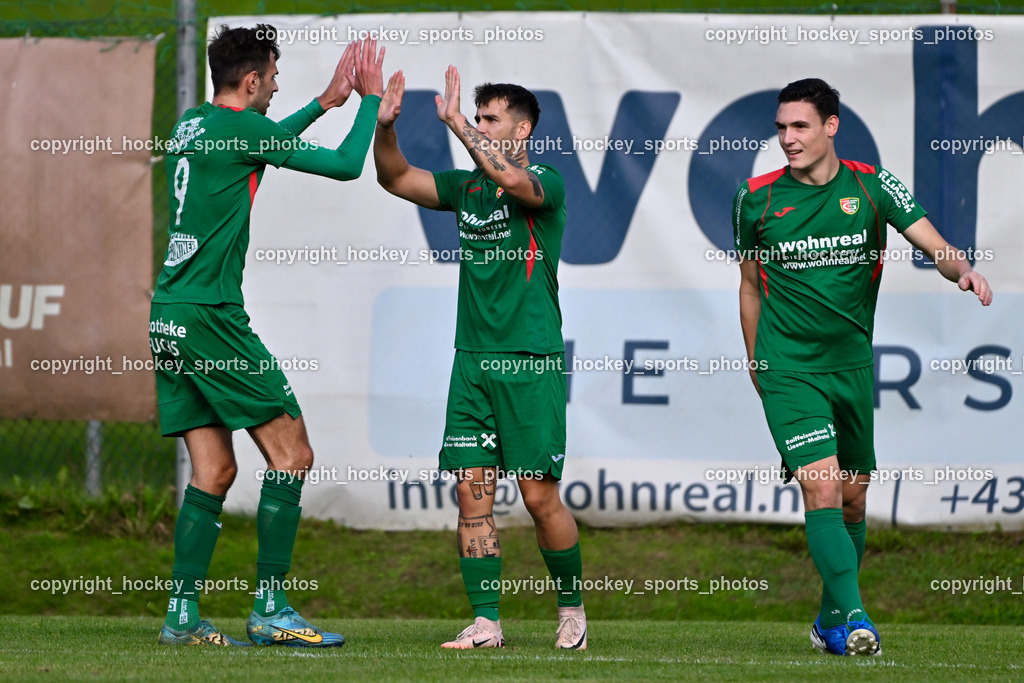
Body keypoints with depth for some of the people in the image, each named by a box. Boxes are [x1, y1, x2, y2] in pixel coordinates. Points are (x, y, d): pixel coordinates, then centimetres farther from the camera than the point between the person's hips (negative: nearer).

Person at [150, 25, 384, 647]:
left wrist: (325, 102, 36)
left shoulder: (191, 125, 15)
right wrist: (371, 98, 8)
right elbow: (347, 165, -6)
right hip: (209, 315, -9)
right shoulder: (241, 127, -10)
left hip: (168, 317, 9)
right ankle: (271, 609, -6)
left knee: (215, 469, 10)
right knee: (291, 452, -3)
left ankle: (183, 613, 5)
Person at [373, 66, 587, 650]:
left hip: (532, 362, -6)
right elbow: (396, 179, 13)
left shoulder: (547, 184, -6)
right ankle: (486, 622, 2)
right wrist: (385, 125, -4)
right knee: (473, 491, -1)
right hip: (473, 359, 6)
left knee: (539, 495, -4)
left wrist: (455, 121, -23)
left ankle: (572, 607, 16)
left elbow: (509, 177, -27)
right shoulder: (467, 187, 13)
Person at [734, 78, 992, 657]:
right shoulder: (757, 198, -1)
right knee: (822, 488, -18)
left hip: (853, 364, 2)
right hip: (788, 367, -2)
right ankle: (853, 619, -22)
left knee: (853, 499, 9)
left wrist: (964, 270, -31)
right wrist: (756, 362, 16)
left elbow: (935, 246, -8)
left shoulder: (872, 186, -2)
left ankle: (832, 621, 26)